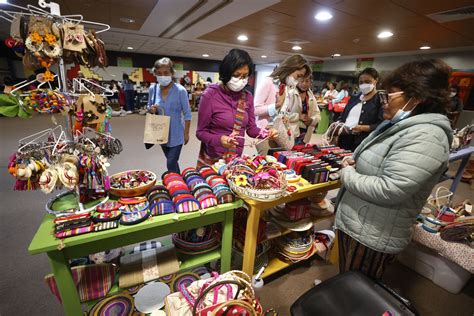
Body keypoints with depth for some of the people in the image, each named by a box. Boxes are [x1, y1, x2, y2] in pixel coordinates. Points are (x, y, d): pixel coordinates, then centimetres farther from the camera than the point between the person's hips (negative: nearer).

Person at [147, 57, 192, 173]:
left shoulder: (180, 90, -16)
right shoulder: (153, 89, -4)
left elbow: (187, 114, -11)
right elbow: (149, 108, 10)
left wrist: (186, 133, -10)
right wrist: (151, 110, -14)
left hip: (176, 134, -5)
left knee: (171, 165, -3)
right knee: (172, 162, 20)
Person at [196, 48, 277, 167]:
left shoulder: (248, 96, 0)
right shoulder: (210, 95, -14)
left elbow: (251, 128, 4)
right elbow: (201, 131, -11)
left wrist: (265, 133, -16)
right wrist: (219, 140, -30)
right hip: (212, 159, -4)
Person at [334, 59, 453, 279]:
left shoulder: (425, 137, -23)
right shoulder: (399, 125, 9)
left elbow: (388, 191, -30)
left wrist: (346, 174, -16)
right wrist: (354, 164, 1)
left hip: (372, 236, -9)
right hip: (354, 223, 9)